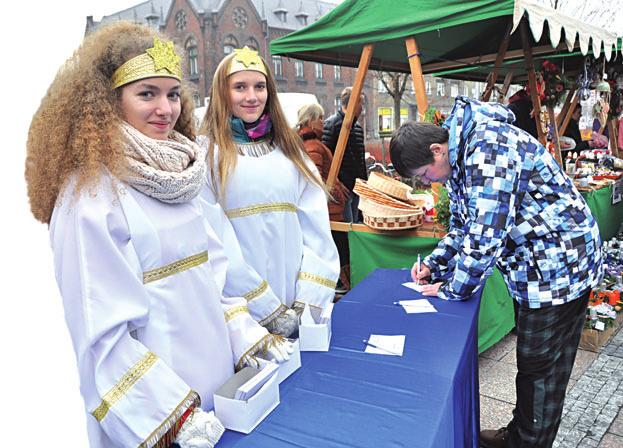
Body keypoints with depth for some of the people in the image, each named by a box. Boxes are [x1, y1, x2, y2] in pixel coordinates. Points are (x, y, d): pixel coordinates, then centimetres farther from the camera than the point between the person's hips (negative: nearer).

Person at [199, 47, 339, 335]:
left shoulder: (289, 148, 9)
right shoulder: (207, 153, -4)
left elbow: (316, 226, 1)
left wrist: (310, 300, -9)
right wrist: (268, 311, -13)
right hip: (242, 312, -3)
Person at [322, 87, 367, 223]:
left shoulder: (357, 126, 18)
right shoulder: (332, 123, -10)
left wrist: (364, 181, 20)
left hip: (356, 186, 9)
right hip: (342, 186, -9)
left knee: (355, 222, 13)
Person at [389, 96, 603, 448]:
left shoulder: (487, 149, -27)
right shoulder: (459, 156, 5)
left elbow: (485, 238, -29)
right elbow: (464, 226, 14)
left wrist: (452, 289, -15)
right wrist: (433, 265, 1)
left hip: (558, 264, -9)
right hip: (534, 266, 10)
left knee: (540, 368, 3)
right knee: (532, 361, 19)